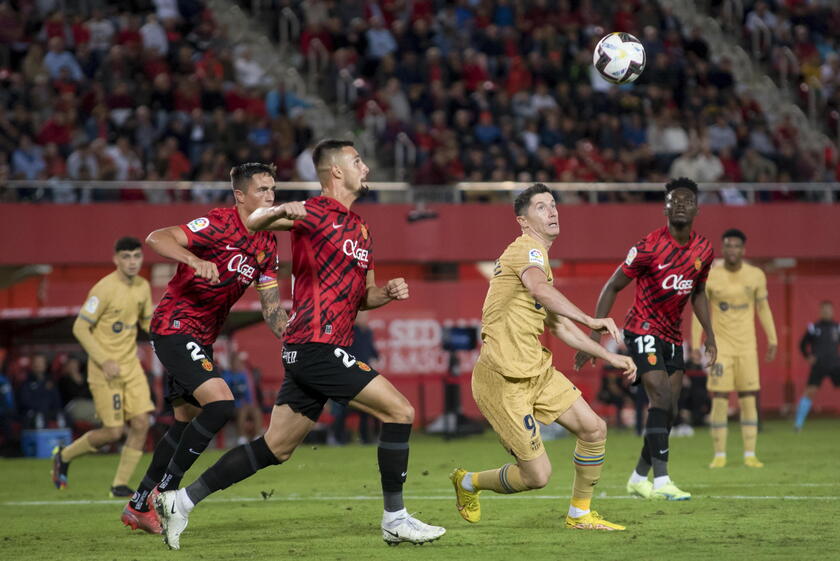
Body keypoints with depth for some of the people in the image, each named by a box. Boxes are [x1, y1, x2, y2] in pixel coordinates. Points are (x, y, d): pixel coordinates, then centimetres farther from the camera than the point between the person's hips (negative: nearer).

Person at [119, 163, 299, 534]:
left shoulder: (267, 244, 8)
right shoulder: (218, 224, -16)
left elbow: (270, 308, 10)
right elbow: (156, 239, -25)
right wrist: (195, 260, -41)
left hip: (202, 338, 10)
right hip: (175, 326, -10)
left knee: (187, 421, 15)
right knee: (221, 402, -22)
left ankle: (139, 506, 26)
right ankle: (165, 493, -13)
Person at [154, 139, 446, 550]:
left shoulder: (360, 229, 21)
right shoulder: (316, 212, -5)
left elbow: (361, 297, 26)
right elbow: (252, 222, -5)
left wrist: (387, 293, 7)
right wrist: (280, 211, -22)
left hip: (309, 351, 9)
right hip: (317, 344, -9)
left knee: (275, 448, 10)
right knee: (400, 411, -9)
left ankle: (182, 501, 14)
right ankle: (395, 519, -3)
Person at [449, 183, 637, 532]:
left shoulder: (540, 260, 20)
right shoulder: (528, 248, -11)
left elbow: (559, 327, 26)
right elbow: (541, 290, -34)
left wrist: (610, 357, 22)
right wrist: (590, 320, -40)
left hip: (537, 371, 10)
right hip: (504, 379, -10)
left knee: (594, 428, 3)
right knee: (537, 475, -8)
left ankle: (580, 514, 19)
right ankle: (468, 483, 20)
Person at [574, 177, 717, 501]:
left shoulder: (703, 250, 2)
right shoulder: (649, 247, -16)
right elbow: (613, 287, -9)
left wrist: (709, 335, 10)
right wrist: (595, 334, -14)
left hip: (673, 337, 7)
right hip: (643, 330, -7)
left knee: (668, 412, 5)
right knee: (662, 398, -20)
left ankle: (639, 478, 20)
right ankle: (661, 482, -24)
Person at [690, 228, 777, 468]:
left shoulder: (756, 275, 2)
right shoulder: (709, 277, -5)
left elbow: (763, 308, 11)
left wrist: (772, 340, 9)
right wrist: (695, 345, -3)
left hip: (747, 347, 2)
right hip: (720, 346, -2)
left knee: (749, 401, 0)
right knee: (719, 401, -6)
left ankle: (750, 455, 5)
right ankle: (719, 455, 1)